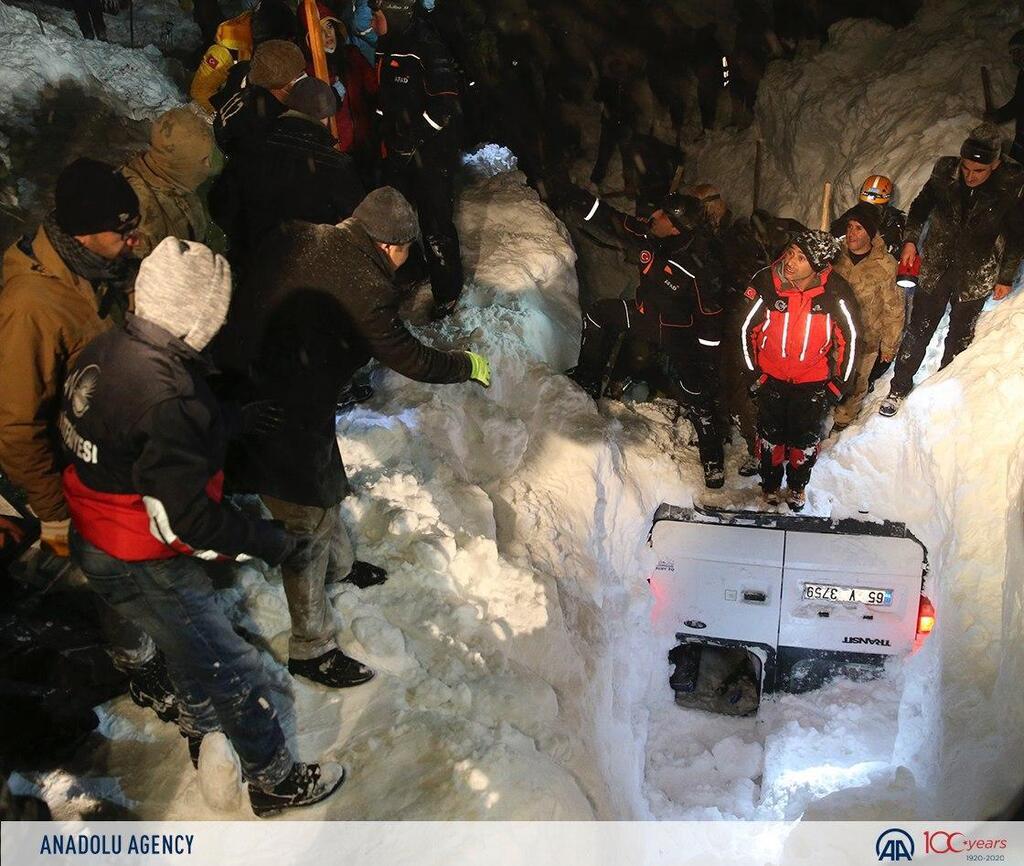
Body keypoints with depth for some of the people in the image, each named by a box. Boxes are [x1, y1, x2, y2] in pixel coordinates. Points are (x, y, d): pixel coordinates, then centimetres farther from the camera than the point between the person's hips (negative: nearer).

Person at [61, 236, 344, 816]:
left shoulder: (108, 350, -7)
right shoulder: (164, 399, -35)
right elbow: (192, 518, -29)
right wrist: (278, 544, -19)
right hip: (142, 566, -9)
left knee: (194, 642, 32)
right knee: (233, 670, 9)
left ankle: (201, 729, 58)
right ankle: (274, 780, 29)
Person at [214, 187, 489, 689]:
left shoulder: (291, 238, 0)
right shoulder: (366, 287, -22)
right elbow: (410, 360, -12)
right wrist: (470, 366, 5)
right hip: (283, 420, -9)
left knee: (325, 483, 29)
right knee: (309, 523, 7)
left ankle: (340, 564, 56)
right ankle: (311, 648, 25)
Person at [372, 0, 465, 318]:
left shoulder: (428, 49, -19)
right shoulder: (386, 48, 8)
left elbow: (446, 104, -23)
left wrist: (414, 137, -20)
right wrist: (386, 136, 17)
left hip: (430, 152, -9)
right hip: (398, 149, 9)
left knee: (435, 225, -5)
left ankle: (447, 291, 10)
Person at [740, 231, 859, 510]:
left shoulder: (837, 292, -20)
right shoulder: (765, 283, -21)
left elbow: (849, 338, -5)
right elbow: (747, 329, -5)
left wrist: (839, 383, -1)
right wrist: (754, 373, 0)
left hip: (813, 381, 0)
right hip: (771, 378, 0)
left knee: (806, 438, 15)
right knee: (770, 435, 15)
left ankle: (798, 485, 42)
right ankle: (770, 484, 39)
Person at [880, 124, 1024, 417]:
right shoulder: (945, 171, -14)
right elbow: (921, 206, 6)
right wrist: (911, 240, -3)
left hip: (976, 278, 0)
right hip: (936, 270, 1)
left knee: (960, 336, 15)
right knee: (918, 331, 8)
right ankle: (899, 388, 22)